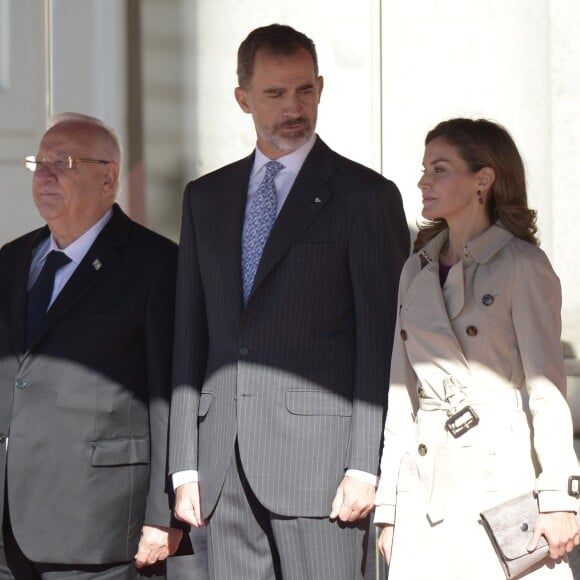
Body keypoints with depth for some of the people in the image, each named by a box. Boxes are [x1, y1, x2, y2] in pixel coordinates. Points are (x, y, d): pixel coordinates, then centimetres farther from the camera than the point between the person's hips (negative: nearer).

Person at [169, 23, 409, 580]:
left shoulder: (367, 196, 2)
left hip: (319, 450, -5)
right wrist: (185, 466, 8)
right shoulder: (205, 198, 16)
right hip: (225, 467, 5)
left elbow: (382, 340, -4)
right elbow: (191, 335, 15)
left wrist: (364, 466, -11)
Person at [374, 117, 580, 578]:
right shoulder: (417, 271, 14)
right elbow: (402, 391, 14)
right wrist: (388, 504, 12)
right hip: (425, 489, 5)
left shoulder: (522, 266, -3)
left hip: (497, 476, -5)